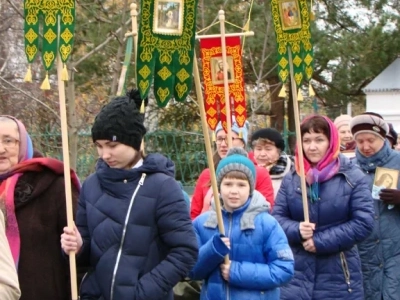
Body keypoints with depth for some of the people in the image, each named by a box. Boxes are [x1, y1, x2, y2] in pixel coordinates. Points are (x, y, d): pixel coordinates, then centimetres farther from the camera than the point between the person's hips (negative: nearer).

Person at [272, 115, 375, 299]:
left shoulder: (352, 177, -2)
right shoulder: (291, 179, 7)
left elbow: (364, 223, -9)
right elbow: (276, 217, 7)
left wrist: (321, 241, -14)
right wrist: (296, 230, -15)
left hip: (338, 276, -2)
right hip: (296, 273, 2)